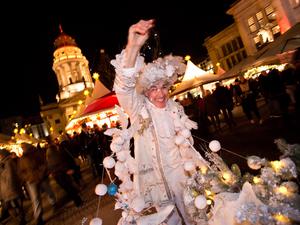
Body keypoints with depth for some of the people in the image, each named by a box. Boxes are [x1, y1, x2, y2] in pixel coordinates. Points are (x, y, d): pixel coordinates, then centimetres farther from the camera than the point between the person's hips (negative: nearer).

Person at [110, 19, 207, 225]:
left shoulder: (176, 108, -2)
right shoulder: (139, 109, -15)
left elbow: (186, 142, 7)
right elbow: (124, 86, -36)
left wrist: (204, 167, 5)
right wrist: (133, 47, -49)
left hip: (181, 171, 4)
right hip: (156, 177, -3)